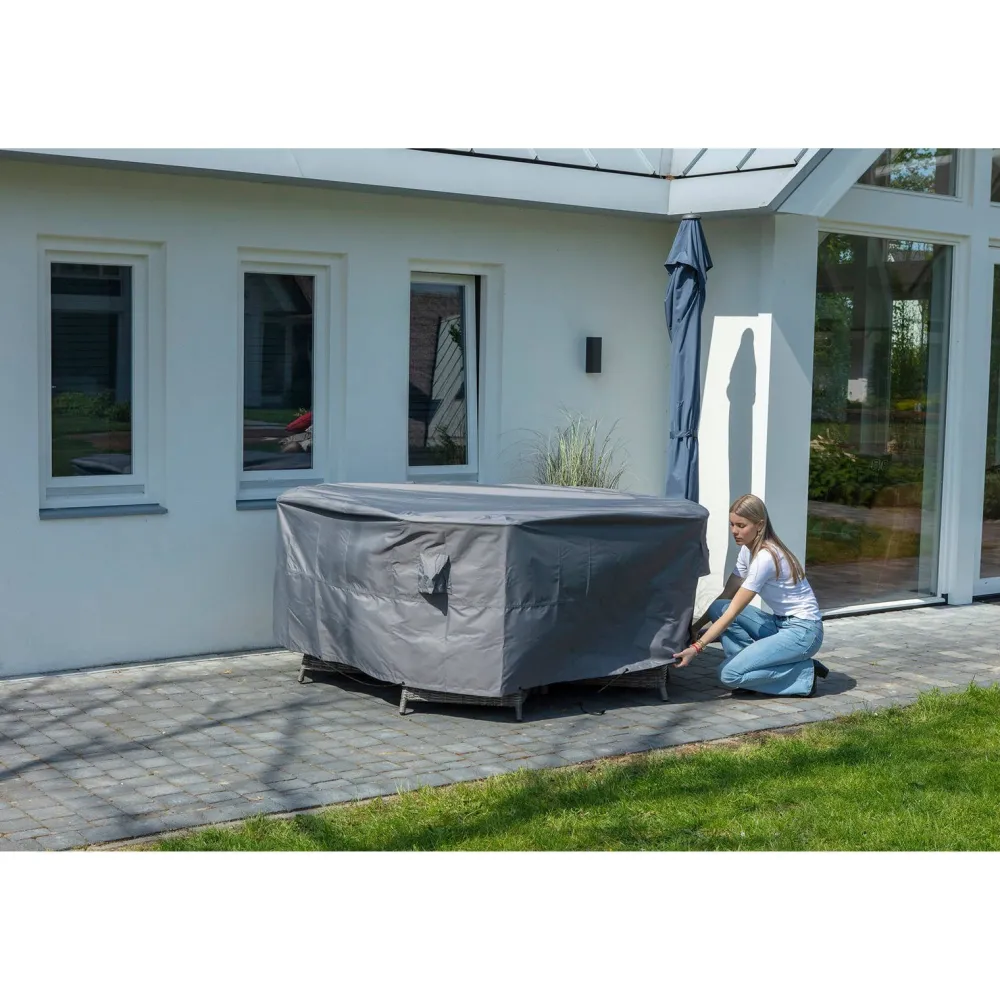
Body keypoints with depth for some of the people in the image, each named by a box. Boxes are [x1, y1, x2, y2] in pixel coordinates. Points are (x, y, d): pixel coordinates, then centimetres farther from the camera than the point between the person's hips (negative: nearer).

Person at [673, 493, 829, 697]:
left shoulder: (765, 558, -22)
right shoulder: (748, 550, 6)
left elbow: (733, 612, -24)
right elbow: (727, 596, 8)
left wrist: (696, 647, -25)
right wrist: (696, 627, -2)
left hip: (802, 631, -9)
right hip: (780, 624, 9)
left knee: (730, 674, -19)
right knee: (718, 608, -6)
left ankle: (805, 674, -6)